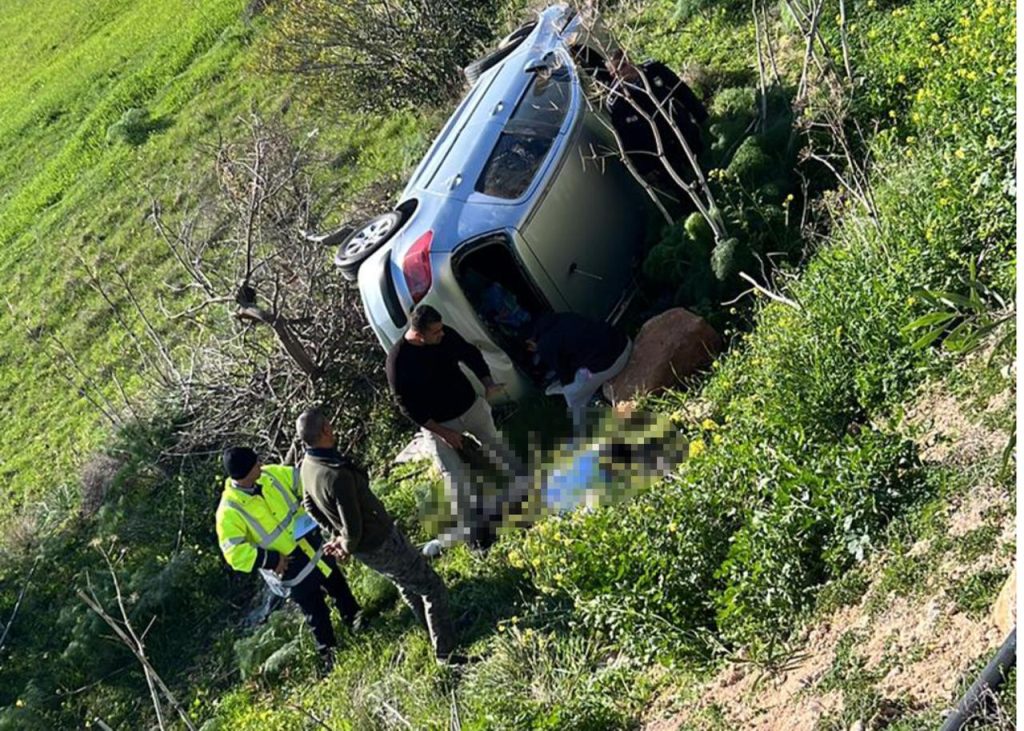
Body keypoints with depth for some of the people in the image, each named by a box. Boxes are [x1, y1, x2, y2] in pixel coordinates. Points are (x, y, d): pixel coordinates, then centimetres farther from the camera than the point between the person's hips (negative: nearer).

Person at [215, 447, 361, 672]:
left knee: (340, 587, 27)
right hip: (292, 572, -5)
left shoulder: (272, 475, -13)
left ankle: (357, 623, 55)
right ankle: (330, 656, 39)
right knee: (317, 614, 13)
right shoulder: (229, 512, -29)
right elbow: (235, 553, -29)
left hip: (314, 548, 6)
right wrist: (271, 560, -27)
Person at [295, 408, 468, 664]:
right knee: (432, 588, 6)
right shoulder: (337, 476, -37)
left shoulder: (307, 466, -7)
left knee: (406, 584, 30)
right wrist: (348, 547, -8)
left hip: (365, 549, 10)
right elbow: (353, 527, -30)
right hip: (381, 544, -10)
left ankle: (434, 633, 49)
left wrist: (335, 535, 10)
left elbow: (310, 505, 10)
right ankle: (445, 653, 16)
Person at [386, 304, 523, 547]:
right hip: (438, 424, -4)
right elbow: (407, 405, -20)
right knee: (456, 477, 0)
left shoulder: (445, 335, -15)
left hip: (472, 406, 5)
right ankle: (474, 525, 17)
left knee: (497, 446, 23)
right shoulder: (398, 360, -27)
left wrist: (487, 383, -11)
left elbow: (472, 355, 4)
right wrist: (443, 432, -20)